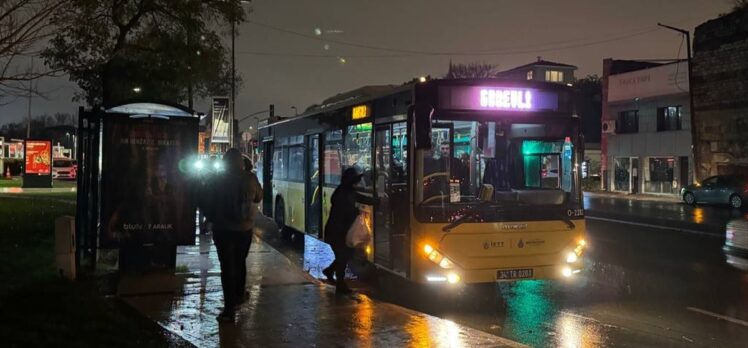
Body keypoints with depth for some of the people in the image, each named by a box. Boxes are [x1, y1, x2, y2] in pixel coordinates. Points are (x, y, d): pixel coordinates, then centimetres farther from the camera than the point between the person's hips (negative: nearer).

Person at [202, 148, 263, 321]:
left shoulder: (217, 180, -10)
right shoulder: (250, 179, -8)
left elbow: (207, 205, -2)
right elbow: (258, 198, 8)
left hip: (222, 229, -2)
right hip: (245, 229, 2)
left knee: (227, 267, 0)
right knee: (240, 262, 22)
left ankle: (229, 308, -4)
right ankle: (239, 295, 37)